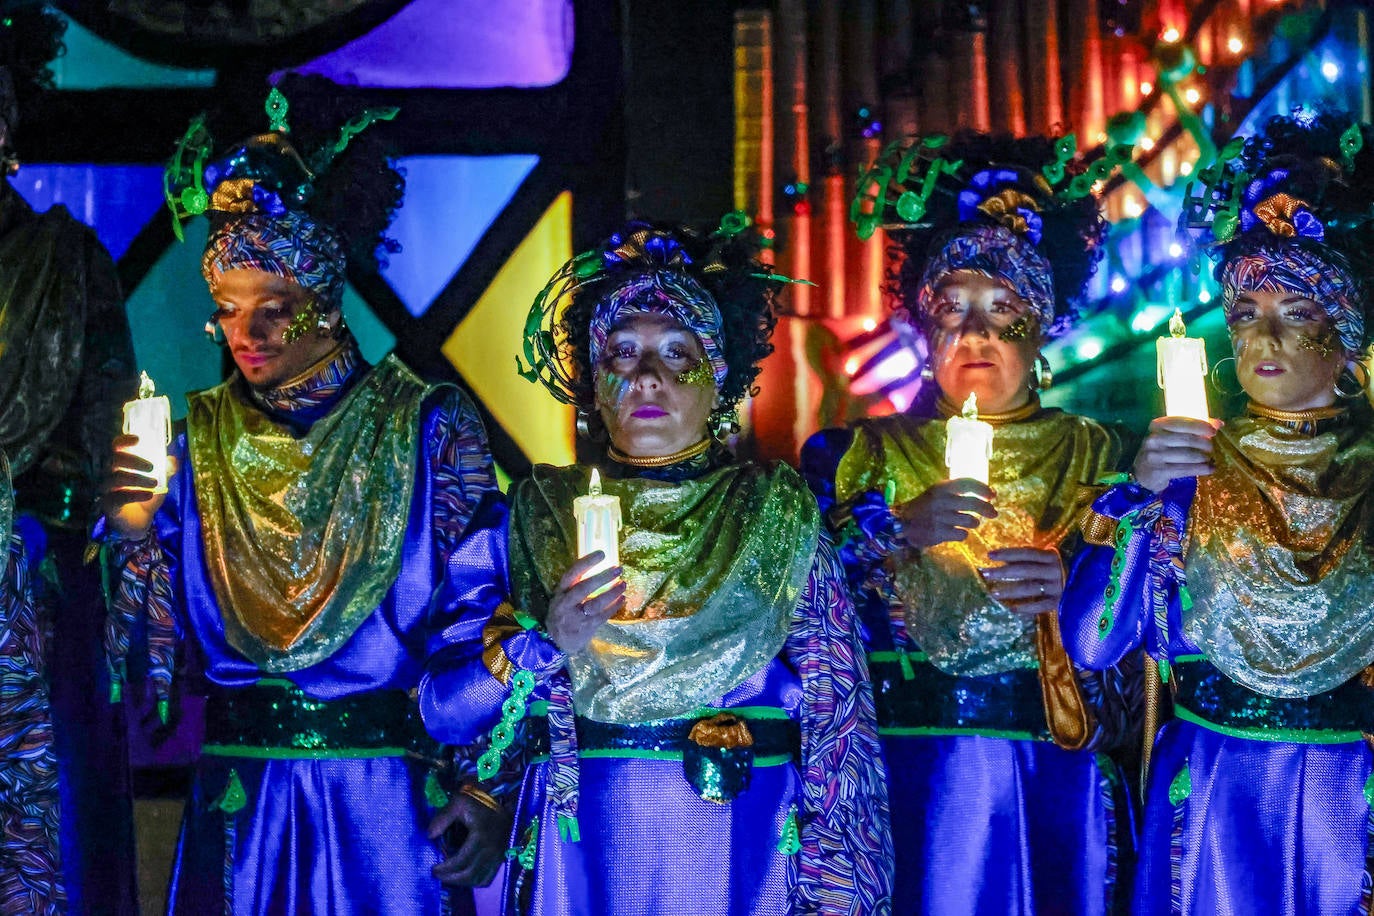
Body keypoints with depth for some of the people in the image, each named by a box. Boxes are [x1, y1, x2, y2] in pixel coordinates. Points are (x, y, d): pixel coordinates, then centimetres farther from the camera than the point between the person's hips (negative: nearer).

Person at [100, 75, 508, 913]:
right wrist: (133, 531, -16)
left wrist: (487, 789, -11)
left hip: (392, 806, -2)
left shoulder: (427, 425, -4)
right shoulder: (193, 436, 4)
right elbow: (153, 638, 2)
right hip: (240, 804, 2)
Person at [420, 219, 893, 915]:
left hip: (742, 858, 0)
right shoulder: (535, 517, 3)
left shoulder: (779, 515, 1)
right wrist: (545, 642, -18)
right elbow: (443, 711, -2)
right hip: (577, 856, 1)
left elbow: (840, 727, -3)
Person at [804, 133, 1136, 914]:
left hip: (1056, 782, 1)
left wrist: (1071, 589, -18)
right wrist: (900, 531, -19)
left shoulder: (1098, 459, 9)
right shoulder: (863, 455, 8)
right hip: (908, 780, 0)